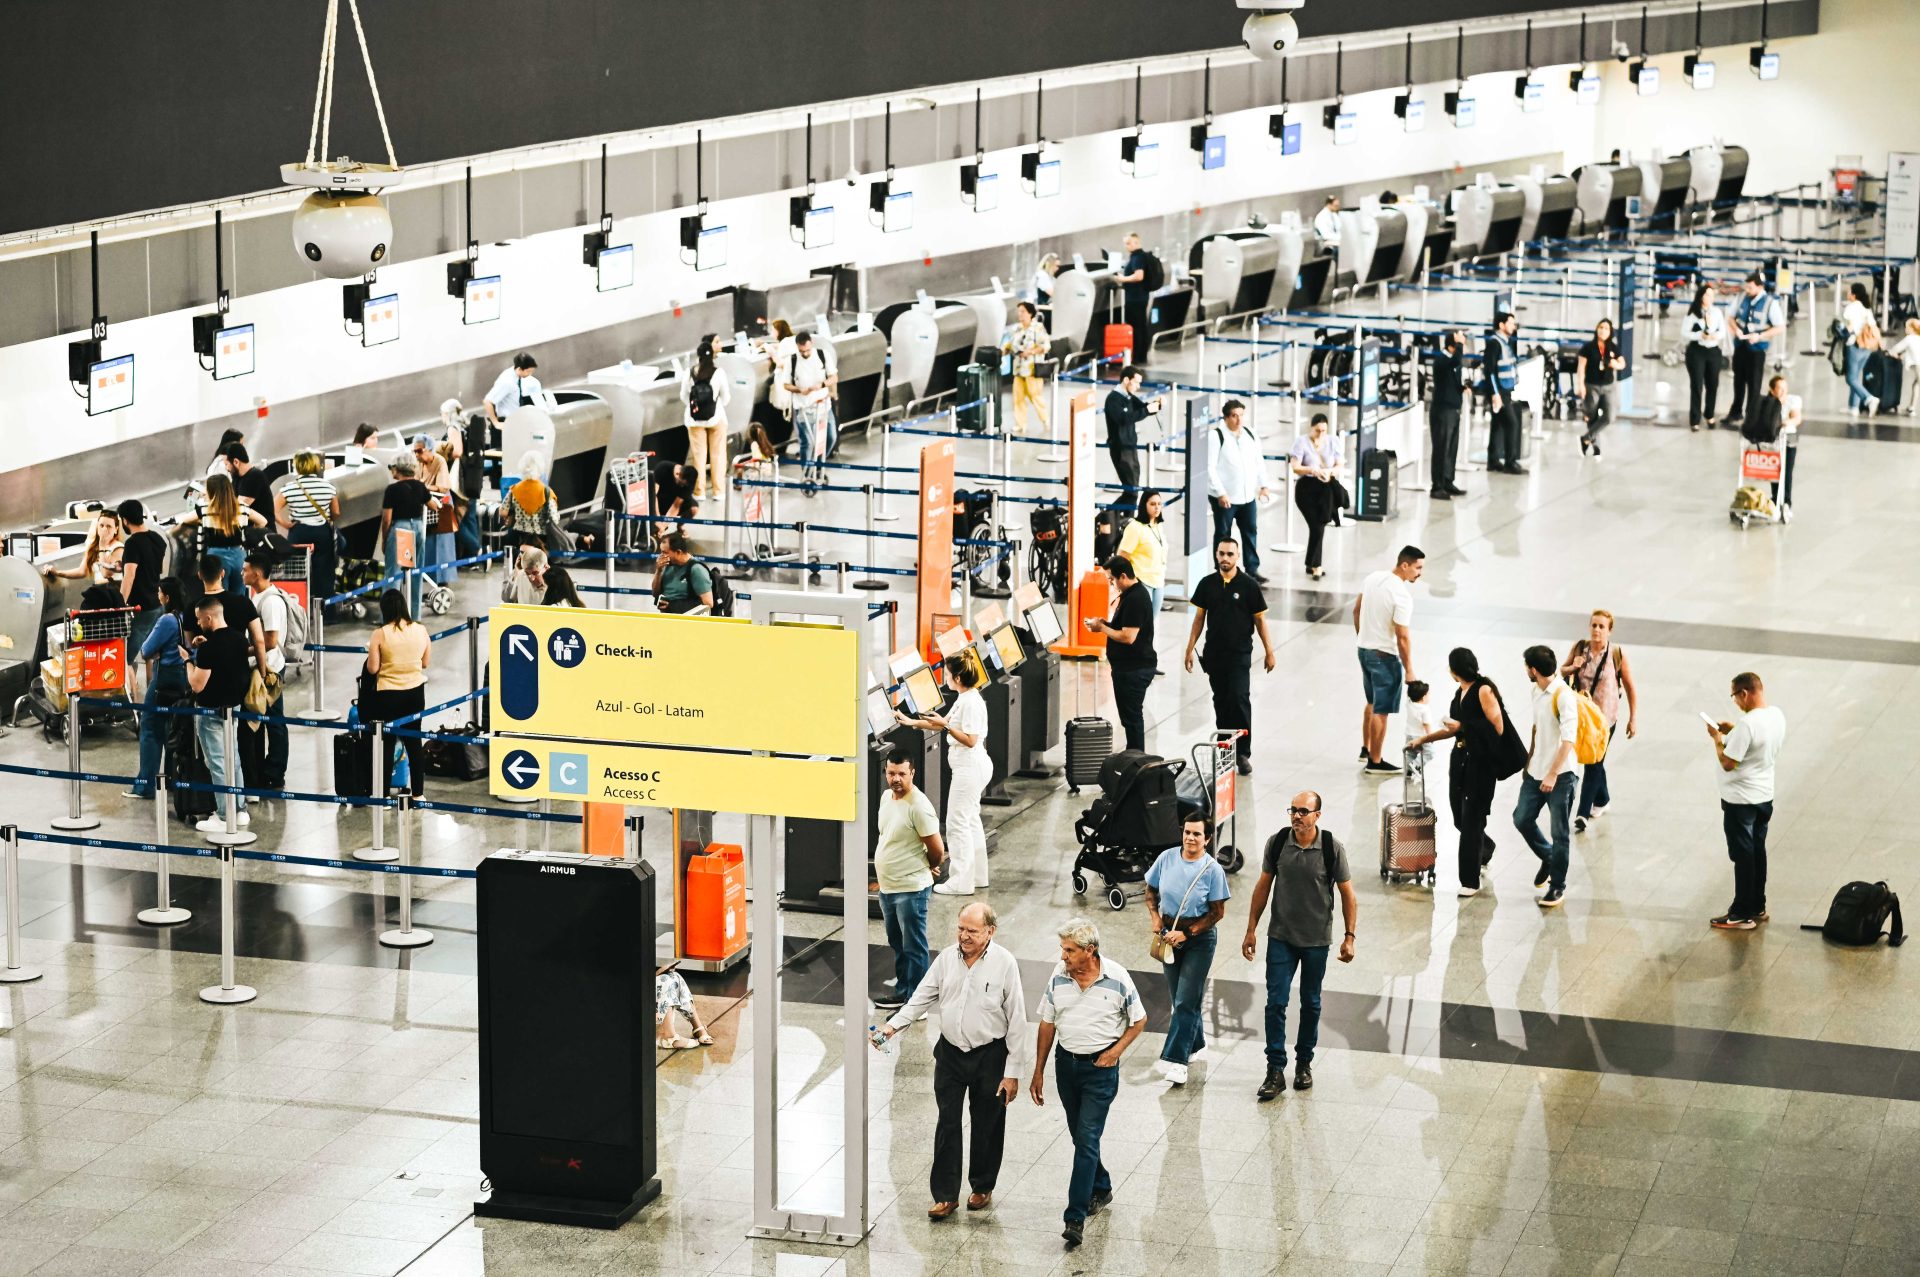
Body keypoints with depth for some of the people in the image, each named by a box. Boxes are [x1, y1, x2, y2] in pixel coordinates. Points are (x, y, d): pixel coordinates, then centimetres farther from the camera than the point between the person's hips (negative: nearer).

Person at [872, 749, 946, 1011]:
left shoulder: (919, 806, -21)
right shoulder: (886, 797, 5)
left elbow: (937, 851, -16)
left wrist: (925, 868, 3)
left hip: (911, 889, -9)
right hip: (887, 887, 9)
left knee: (913, 947, 0)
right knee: (897, 944, 21)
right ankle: (902, 991, 34)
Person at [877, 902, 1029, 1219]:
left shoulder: (1004, 963, -12)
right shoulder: (946, 958, 0)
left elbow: (1016, 1021, -9)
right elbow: (922, 998, 6)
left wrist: (1013, 1072, -10)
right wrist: (893, 1026, -11)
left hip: (989, 1056, -3)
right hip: (950, 1053, 3)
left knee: (987, 1127, 10)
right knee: (947, 1124, 2)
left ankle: (982, 1188, 29)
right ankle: (945, 1195, 9)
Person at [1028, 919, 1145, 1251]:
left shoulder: (1116, 979, -13)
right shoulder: (1059, 977, -4)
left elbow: (1138, 1020, 1)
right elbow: (1047, 1024, 6)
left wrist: (1116, 1051, -12)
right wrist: (1038, 1072, 8)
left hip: (1100, 1066, -4)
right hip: (1066, 1061, 5)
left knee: (1087, 1139, -10)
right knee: (1080, 1135, 17)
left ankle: (1075, 1217, -11)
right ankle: (1101, 1188, 40)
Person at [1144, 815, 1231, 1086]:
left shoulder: (1212, 869, -14)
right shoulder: (1167, 858, -4)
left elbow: (1217, 912, -11)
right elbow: (1151, 891, 10)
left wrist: (1186, 934, -17)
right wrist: (1155, 918, -6)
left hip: (1199, 939, -4)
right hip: (1169, 934, 4)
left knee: (1186, 1001, -8)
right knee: (1178, 998, 15)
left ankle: (1175, 1060, -9)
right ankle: (1196, 1041, 36)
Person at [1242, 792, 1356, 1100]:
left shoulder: (1332, 848, -12)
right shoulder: (1277, 843, -7)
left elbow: (1347, 894, -4)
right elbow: (1263, 886, 4)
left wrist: (1349, 937, -7)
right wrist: (1251, 930, 4)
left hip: (1317, 939, -1)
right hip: (1281, 937, 1)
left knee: (1310, 1004, 13)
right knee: (1276, 1003, -5)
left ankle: (1304, 1064, 29)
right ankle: (1275, 1070, 0)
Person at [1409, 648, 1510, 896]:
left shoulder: (1483, 690, -12)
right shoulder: (1460, 693, 12)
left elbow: (1498, 728, -16)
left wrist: (1462, 726, -13)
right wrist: (1423, 739, 26)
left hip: (1481, 763, -8)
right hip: (1460, 758, 8)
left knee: (1471, 819, -4)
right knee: (1459, 817, 13)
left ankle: (1470, 881, 2)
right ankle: (1485, 848, 42)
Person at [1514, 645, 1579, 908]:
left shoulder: (1563, 696, -19)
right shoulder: (1537, 691, 7)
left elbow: (1568, 739, -23)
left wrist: (1553, 775, -25)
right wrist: (1528, 760, 21)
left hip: (1561, 775, -8)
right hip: (1536, 772, 8)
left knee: (1559, 833, 2)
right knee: (1522, 819, 11)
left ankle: (1557, 887, 13)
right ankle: (1548, 858, 34)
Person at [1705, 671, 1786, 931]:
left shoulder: (1747, 723, -27)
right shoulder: (1777, 716, 0)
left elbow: (1728, 763, -24)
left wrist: (1717, 738, -9)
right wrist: (1733, 732, 9)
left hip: (1740, 800, -8)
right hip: (1765, 795, 8)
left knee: (1743, 856, 2)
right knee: (1757, 851, 19)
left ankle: (1743, 914, 10)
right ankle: (1758, 906, 30)